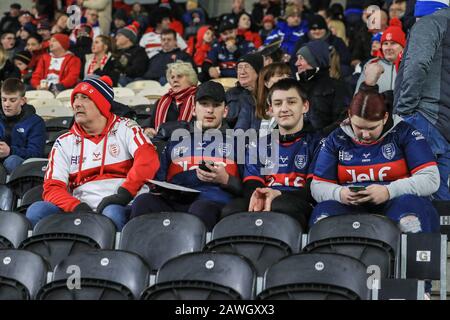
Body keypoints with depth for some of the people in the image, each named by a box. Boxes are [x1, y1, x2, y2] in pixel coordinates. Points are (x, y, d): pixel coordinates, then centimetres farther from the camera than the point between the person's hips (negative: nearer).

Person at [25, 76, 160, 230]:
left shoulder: (125, 128, 9)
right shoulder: (64, 143, 17)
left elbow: (148, 160, -8)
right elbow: (52, 188, 7)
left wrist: (125, 193, -21)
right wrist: (77, 207, -14)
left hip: (123, 207, -3)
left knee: (113, 213, -40)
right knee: (37, 211, -25)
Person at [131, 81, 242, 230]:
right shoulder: (176, 140, 31)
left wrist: (225, 180, -3)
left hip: (215, 204, -3)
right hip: (175, 203, 3)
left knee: (201, 208, -40)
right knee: (144, 201, -30)